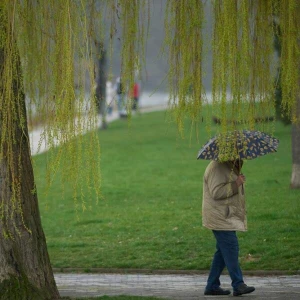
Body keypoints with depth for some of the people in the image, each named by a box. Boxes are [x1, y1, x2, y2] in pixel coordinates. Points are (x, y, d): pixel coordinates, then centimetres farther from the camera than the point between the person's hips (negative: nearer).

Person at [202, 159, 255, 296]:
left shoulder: (229, 167, 19)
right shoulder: (217, 168, -15)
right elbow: (216, 192, -24)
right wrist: (236, 184, -24)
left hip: (228, 217, 11)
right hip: (219, 217, -11)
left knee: (223, 251, 9)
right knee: (231, 248, -14)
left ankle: (212, 286, 13)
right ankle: (238, 285, -15)